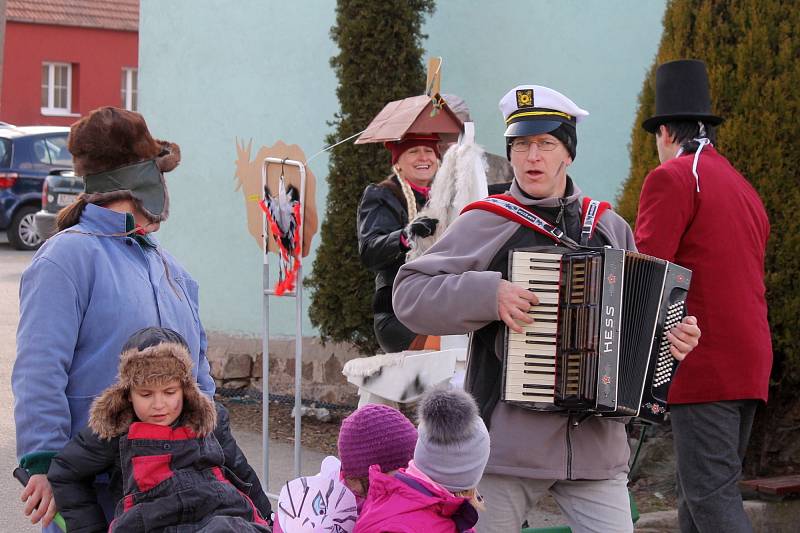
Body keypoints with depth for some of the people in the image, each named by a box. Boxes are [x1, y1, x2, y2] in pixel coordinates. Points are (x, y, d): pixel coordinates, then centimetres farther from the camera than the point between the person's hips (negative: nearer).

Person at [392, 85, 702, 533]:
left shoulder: (610, 229, 11)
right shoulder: (483, 223, 0)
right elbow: (410, 294, -5)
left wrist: (674, 335, 1)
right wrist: (488, 294, -17)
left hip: (595, 441, 3)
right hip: (506, 441, -2)